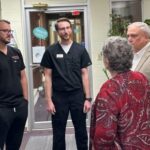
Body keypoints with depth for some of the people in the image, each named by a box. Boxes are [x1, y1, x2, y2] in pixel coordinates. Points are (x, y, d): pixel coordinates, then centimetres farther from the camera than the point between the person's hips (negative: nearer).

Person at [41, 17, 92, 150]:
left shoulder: (80, 49, 1)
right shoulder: (51, 51, -1)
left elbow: (84, 75, 2)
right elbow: (48, 77, 0)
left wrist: (88, 98, -3)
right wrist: (49, 100, -6)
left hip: (78, 95, 1)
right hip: (58, 97, 0)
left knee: (81, 131, 11)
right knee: (58, 132, 10)